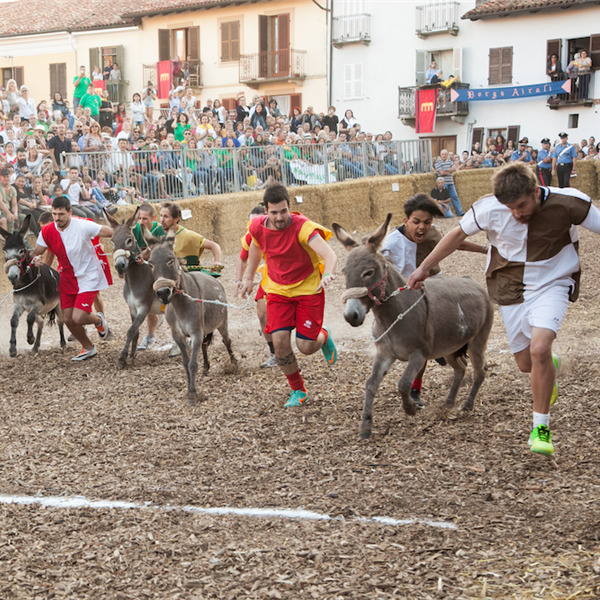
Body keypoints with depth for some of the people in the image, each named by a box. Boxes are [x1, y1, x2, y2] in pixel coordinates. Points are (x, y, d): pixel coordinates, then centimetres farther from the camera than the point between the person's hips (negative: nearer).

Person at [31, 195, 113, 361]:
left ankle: (98, 320, 21)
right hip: (68, 277, 5)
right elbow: (36, 253, 1)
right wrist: (35, 260, -23)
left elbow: (112, 233, -19)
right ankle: (88, 348, 31)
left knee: (78, 318, -16)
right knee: (68, 319, 6)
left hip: (88, 276, -5)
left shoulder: (82, 226, -22)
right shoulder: (47, 232, -8)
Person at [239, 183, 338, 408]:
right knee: (280, 341, -10)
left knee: (306, 346, -6)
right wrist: (249, 278, 18)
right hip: (277, 289, 4)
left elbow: (329, 255, -41)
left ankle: (324, 337, 34)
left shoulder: (302, 227, -27)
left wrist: (328, 273, -62)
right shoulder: (258, 228, -12)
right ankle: (298, 391, 12)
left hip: (308, 289, -3)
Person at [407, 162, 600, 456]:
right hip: (510, 287, 3)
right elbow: (458, 234, -2)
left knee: (539, 349, -25)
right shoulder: (488, 209, -19)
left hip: (552, 284, -3)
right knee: (526, 364, 8)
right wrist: (424, 267, 5)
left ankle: (540, 427, -8)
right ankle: (551, 366, 49)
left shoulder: (570, 204, -24)